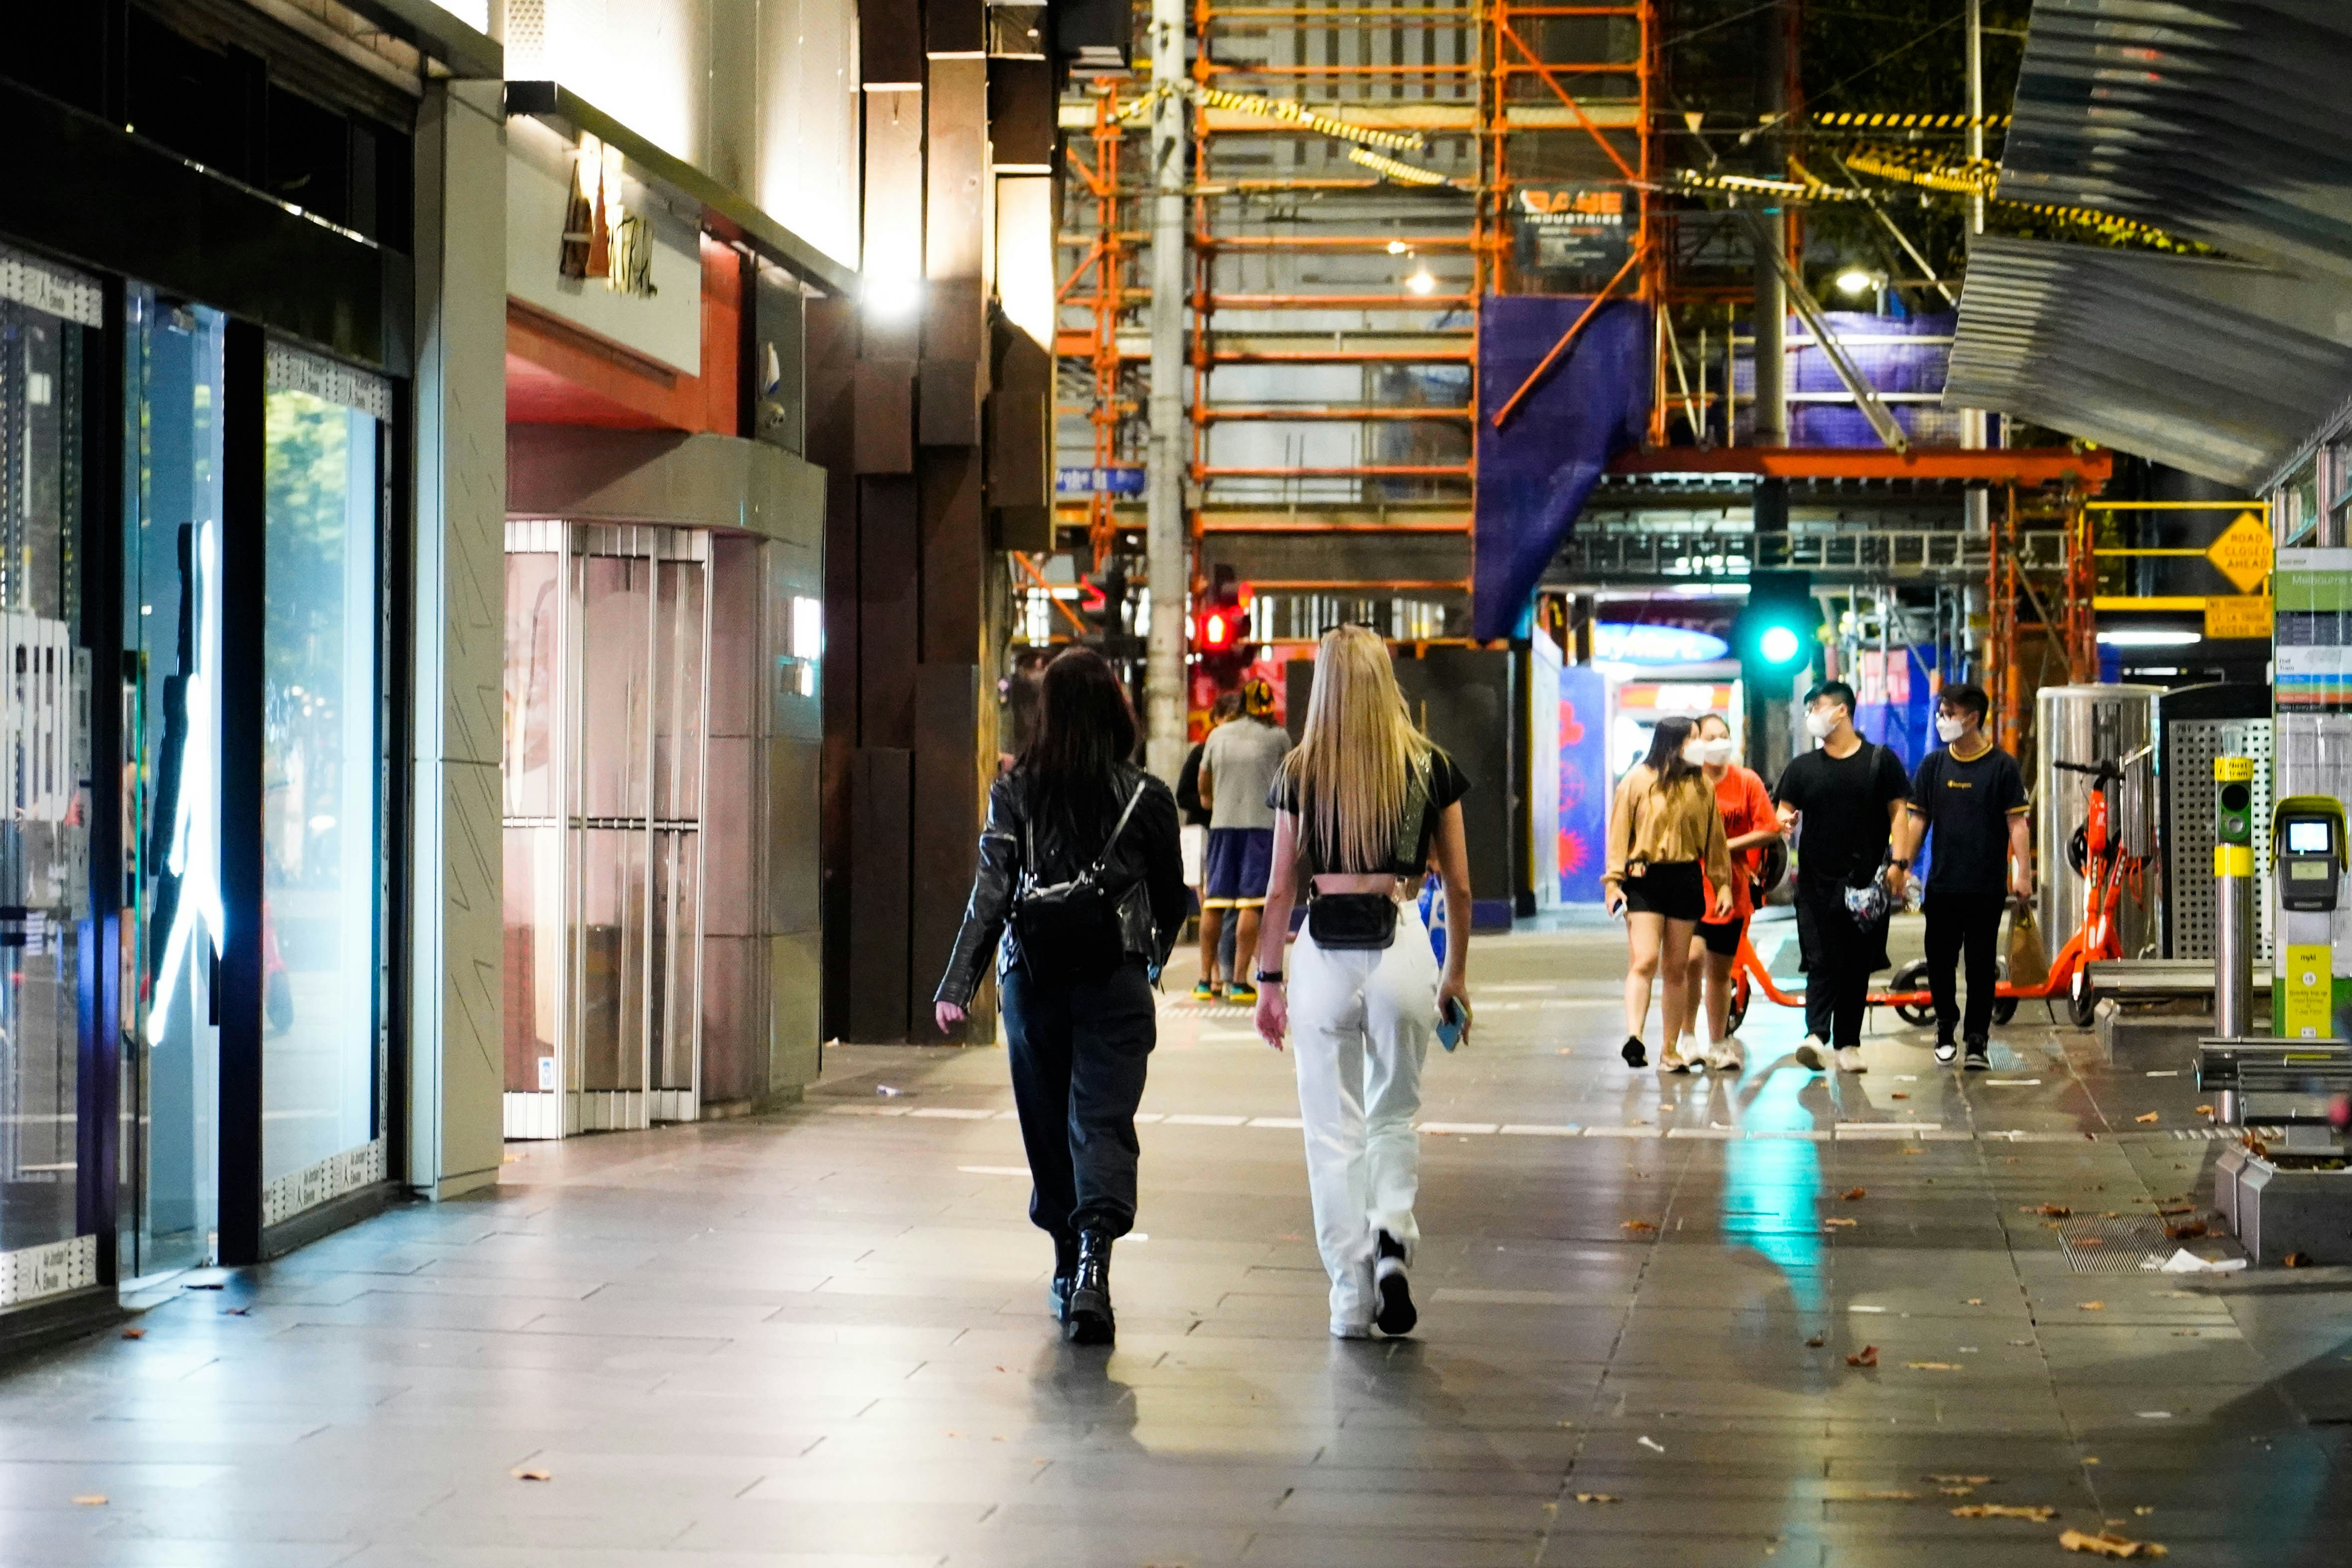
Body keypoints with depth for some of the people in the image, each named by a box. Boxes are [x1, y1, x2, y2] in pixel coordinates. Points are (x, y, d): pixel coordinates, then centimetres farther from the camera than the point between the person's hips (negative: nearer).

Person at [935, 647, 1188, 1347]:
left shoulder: (1014, 792, -2)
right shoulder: (1145, 796, -1)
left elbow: (991, 894, -10)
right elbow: (1170, 897, 9)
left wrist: (957, 986, -12)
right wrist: (1153, 959, 29)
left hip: (1033, 979, 1)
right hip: (1115, 981, -1)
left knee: (1048, 1123, 15)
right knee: (1103, 1124, -4)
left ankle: (1068, 1270, 27)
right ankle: (1093, 1263, -25)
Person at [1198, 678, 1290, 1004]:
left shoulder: (1218, 735, 10)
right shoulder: (1277, 737, 2)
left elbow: (1203, 783, 23)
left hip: (1222, 823, 3)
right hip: (1262, 822, -3)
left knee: (1214, 903, 7)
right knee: (1251, 903, -5)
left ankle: (1206, 978, 10)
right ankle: (1239, 981, -9)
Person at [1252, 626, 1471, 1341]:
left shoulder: (1300, 773, 0)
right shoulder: (1431, 767, 2)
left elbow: (1281, 889, 2)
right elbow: (1459, 887, 7)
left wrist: (1268, 980, 11)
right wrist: (1456, 974, 19)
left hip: (1324, 953, -1)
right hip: (1401, 948, 1)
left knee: (1334, 1129, 8)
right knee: (1395, 1113, 19)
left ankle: (1352, 1298, 9)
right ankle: (1392, 1237, -4)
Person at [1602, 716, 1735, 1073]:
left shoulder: (1701, 786, 9)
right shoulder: (1637, 781, -2)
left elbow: (1714, 838, 14)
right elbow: (1619, 833, -1)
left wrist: (1723, 884, 11)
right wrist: (1613, 882, -7)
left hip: (1686, 879, 4)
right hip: (1644, 879, -4)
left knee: (1677, 968, 7)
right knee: (1645, 961, -16)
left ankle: (1670, 1051, 13)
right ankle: (1634, 1038, -22)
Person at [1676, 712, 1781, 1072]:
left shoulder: (1747, 782, 2)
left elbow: (1769, 830, -1)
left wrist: (1728, 845, -12)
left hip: (1731, 888, 2)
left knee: (1721, 971, 10)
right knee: (1692, 956, -21)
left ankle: (1718, 1044, 23)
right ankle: (1687, 1036, -7)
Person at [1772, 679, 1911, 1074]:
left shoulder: (1880, 761, 5)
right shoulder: (1802, 767, 11)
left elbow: (1898, 813, 4)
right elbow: (1785, 810, 9)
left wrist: (1898, 862, -7)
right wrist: (1785, 822, -15)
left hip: (1866, 880, -1)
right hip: (1817, 880, 1)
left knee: (1858, 964, 3)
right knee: (1822, 960, -10)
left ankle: (1848, 1044, 9)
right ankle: (1816, 1034, -19)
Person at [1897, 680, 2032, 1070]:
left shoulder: (2002, 767, -2)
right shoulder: (1933, 765, 7)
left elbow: (2017, 822, -3)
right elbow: (1918, 819, 10)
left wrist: (2023, 873, -11)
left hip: (1986, 888, -3)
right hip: (1942, 884, 3)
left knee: (1981, 965, 1)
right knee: (1939, 962, 6)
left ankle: (1977, 1040, 9)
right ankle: (1946, 1026, 24)